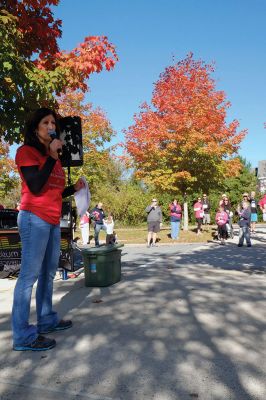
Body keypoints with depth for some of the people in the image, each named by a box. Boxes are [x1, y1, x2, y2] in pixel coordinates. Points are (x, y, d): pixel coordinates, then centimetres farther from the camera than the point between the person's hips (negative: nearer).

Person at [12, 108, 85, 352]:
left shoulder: (53, 157, 19)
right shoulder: (26, 151, -3)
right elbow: (36, 187, -16)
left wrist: (74, 188, 8)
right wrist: (52, 156, -16)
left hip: (53, 220, 9)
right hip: (35, 218, -8)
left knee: (49, 272, 12)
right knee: (30, 274, -7)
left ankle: (47, 320, 23)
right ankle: (23, 336, -1)